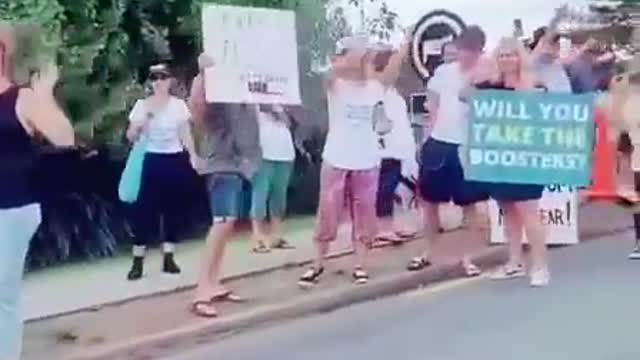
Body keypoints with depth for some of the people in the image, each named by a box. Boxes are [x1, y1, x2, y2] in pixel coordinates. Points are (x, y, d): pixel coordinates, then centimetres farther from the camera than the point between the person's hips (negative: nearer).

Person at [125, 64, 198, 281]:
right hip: (151, 160, -2)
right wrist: (140, 124, -18)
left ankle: (169, 258, 13)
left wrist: (193, 157, -5)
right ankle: (138, 261, -1)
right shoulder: (142, 105, 1)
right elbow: (131, 137, 1)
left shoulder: (179, 105, 5)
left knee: (173, 209, 4)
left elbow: (186, 135, 7)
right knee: (145, 210, -5)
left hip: (175, 160, 2)